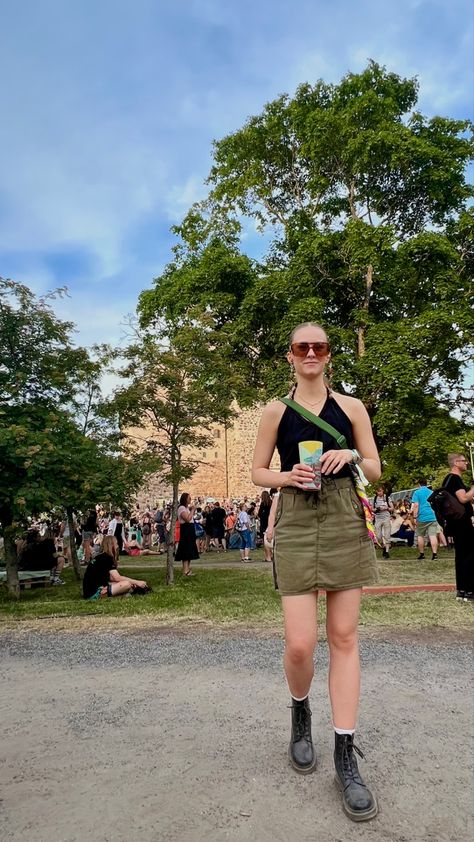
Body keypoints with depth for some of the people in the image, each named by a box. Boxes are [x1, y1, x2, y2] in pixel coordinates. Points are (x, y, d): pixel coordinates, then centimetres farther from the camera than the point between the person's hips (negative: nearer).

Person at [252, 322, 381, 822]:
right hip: (296, 524, -1)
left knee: (343, 638, 5)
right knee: (299, 645, -4)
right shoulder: (276, 411, 6)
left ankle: (345, 755, 17)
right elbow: (258, 472, 10)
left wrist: (352, 455, -11)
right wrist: (287, 477, -11)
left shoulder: (351, 407, 7)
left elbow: (375, 471, 10)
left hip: (346, 522, 1)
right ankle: (300, 712, 29)